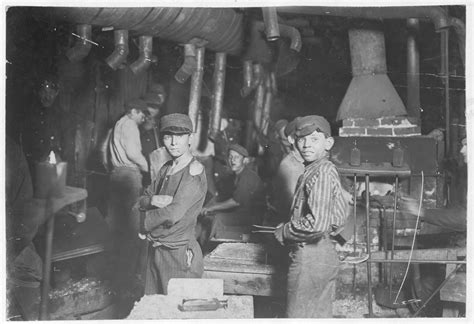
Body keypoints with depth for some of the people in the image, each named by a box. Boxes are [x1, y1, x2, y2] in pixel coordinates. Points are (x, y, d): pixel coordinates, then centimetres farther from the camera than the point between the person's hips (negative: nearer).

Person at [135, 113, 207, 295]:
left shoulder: (194, 172, -15)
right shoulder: (166, 168, 11)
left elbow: (172, 215, -23)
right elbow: (140, 202, 9)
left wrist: (142, 223, -7)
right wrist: (151, 200, -14)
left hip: (180, 255, -7)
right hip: (156, 251, 7)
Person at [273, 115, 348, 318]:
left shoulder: (321, 173, -18)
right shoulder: (327, 170, 11)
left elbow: (317, 224, -27)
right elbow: (337, 219, 17)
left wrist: (284, 232, -12)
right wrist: (290, 227, 12)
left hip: (309, 257, -10)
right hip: (325, 253, 10)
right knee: (321, 316, 17)